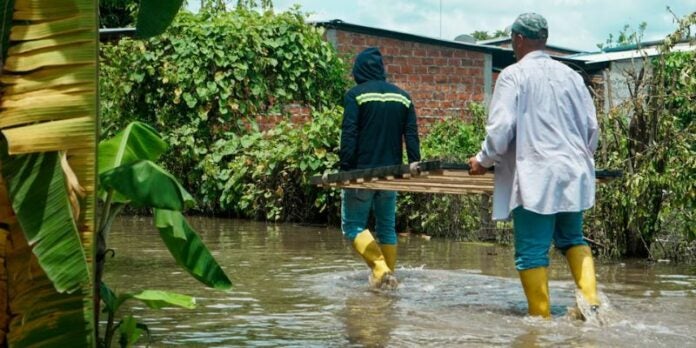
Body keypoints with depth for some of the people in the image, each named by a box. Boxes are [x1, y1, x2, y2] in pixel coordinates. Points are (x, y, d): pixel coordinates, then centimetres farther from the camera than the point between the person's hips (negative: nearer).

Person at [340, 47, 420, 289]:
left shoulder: (356, 95, -4)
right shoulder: (403, 97, 11)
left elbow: (349, 135, -11)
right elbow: (411, 136, 6)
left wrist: (345, 169, -10)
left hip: (362, 171, -5)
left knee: (353, 225, 2)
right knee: (387, 228, 13)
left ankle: (380, 269, -15)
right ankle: (388, 275, 11)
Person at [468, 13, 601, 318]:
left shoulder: (513, 75, -6)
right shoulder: (571, 76, 11)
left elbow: (500, 128, -12)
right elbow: (592, 127, 13)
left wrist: (483, 160, 4)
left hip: (535, 178, -6)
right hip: (573, 175, 6)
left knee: (532, 251, 1)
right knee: (572, 239, 20)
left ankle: (541, 317, 1)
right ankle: (590, 299, 3)